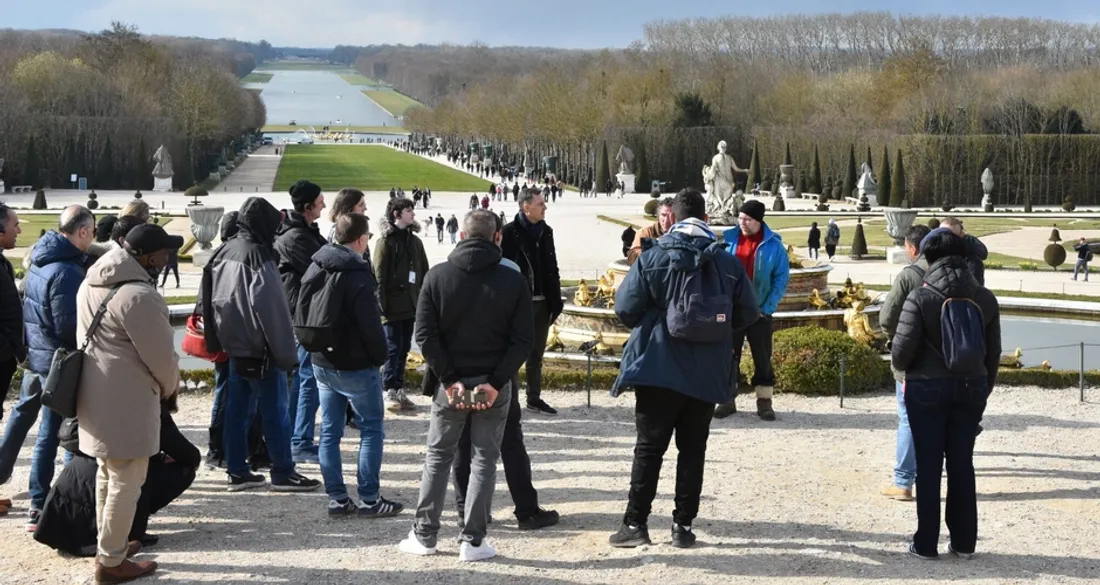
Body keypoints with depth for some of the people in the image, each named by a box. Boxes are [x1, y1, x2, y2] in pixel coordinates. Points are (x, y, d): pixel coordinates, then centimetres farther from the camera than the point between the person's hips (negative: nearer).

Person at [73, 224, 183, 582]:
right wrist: (170, 387, 3)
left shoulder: (93, 282, 7)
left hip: (96, 391, 10)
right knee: (126, 482, 1)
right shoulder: (138, 296, -24)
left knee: (107, 473, 22)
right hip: (126, 399, -10)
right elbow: (161, 355, -18)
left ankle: (109, 544, 35)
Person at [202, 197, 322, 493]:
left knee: (237, 409, 11)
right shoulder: (257, 256, -18)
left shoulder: (225, 252, 7)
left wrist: (219, 338, 17)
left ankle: (237, 471, 15)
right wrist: (286, 354, -16)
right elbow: (272, 309, -20)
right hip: (259, 348, -8)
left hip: (234, 346, 8)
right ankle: (283, 473, 4)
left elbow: (207, 298, 13)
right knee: (274, 411, -1)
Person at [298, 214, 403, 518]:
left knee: (329, 431, 10)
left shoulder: (315, 268, 5)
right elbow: (370, 324, -20)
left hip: (321, 363, 7)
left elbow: (301, 313, 11)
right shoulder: (358, 275, -19)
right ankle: (369, 499, 2)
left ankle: (337, 498, 12)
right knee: (371, 429, 3)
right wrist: (380, 356, -5)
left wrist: (315, 346, 15)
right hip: (356, 365, -7)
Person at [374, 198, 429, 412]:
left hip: (411, 305, 6)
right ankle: (390, 392, 1)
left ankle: (399, 390, 15)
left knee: (403, 349, 9)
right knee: (393, 349, -4)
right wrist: (382, 304, -15)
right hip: (393, 306, -6)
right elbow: (379, 275, -10)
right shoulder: (386, 241, -6)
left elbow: (424, 273, 15)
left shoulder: (415, 241, 13)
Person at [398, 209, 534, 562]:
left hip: (451, 382, 1)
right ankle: (473, 541, 6)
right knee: (485, 460, 8)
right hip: (494, 384, -1)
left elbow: (425, 334, -9)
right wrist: (496, 382, -11)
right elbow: (523, 339, -9)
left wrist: (449, 379, -9)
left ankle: (424, 536, 17)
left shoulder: (438, 276, -4)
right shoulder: (512, 281, -5)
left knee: (438, 456, 14)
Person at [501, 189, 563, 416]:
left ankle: (534, 398, 24)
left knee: (536, 353, 15)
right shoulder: (510, 232, -10)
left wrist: (556, 301, 9)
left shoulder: (546, 231, 10)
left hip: (542, 302, 6)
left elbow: (552, 268, 14)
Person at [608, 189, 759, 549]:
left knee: (649, 448, 4)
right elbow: (748, 313, 4)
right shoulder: (727, 262, 1)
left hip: (658, 368, -2)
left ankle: (635, 523, 5)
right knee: (693, 449, 9)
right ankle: (683, 525, 10)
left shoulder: (652, 257, -6)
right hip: (707, 374, 2)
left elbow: (625, 307, -8)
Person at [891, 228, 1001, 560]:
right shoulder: (985, 299, -1)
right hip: (971, 388, 3)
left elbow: (901, 352, -14)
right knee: (962, 464, 12)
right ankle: (964, 542, 17)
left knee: (929, 465, 5)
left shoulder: (920, 297, -14)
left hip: (927, 388, -3)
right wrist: (985, 388, 18)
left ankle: (926, 543, 11)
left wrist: (902, 367, 8)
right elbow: (993, 352, 4)